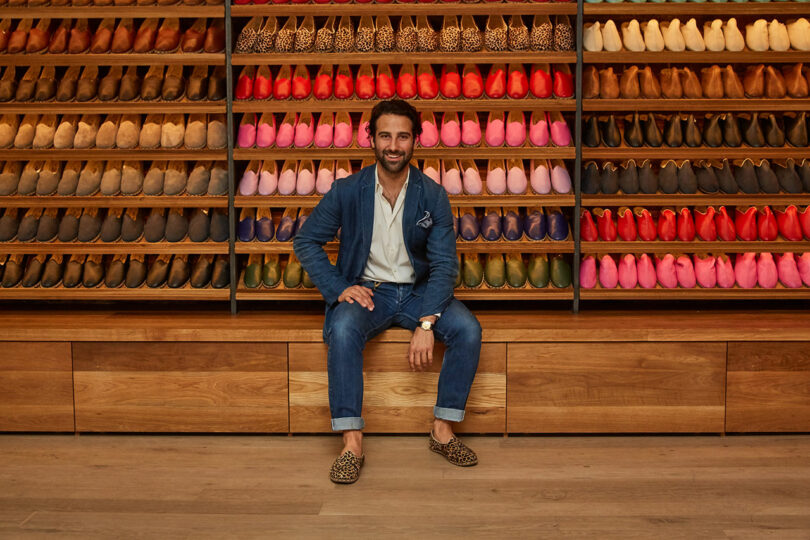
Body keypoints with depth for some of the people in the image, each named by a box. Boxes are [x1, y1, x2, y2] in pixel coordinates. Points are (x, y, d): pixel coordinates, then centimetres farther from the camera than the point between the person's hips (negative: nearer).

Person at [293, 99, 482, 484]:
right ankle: (352, 444, -28)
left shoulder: (433, 196, -5)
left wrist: (426, 323, -23)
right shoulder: (347, 191, -5)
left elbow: (444, 263, -9)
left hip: (418, 291, 2)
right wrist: (338, 288, -14)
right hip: (366, 290, -1)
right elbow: (305, 242, 1)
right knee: (343, 329, -34)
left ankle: (443, 430, -10)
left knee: (468, 329, -24)